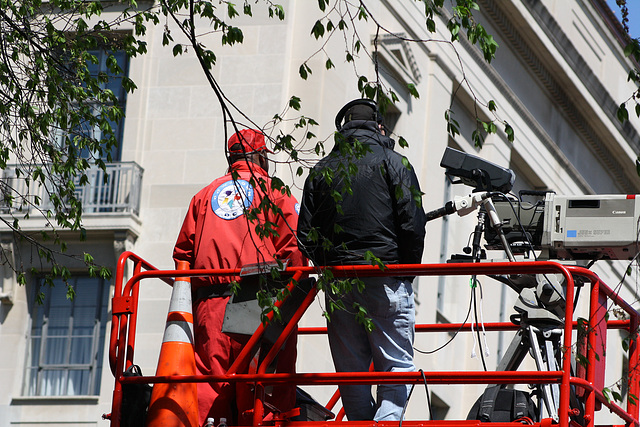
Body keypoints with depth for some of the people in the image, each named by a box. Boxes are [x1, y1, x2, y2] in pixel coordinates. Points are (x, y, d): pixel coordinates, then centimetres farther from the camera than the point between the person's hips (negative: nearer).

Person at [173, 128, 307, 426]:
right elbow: (294, 250, -3)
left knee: (208, 390, -2)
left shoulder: (204, 195, 20)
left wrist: (194, 292, 21)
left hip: (209, 304, 3)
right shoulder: (274, 192, 9)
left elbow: (182, 253, 16)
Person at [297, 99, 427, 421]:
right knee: (397, 365, -2)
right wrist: (409, 271, 6)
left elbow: (306, 235, 11)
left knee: (351, 371, 8)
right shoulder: (393, 163, 2)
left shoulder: (321, 171, 13)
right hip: (387, 278, -3)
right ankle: (387, 419, -21)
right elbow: (412, 225, -6)